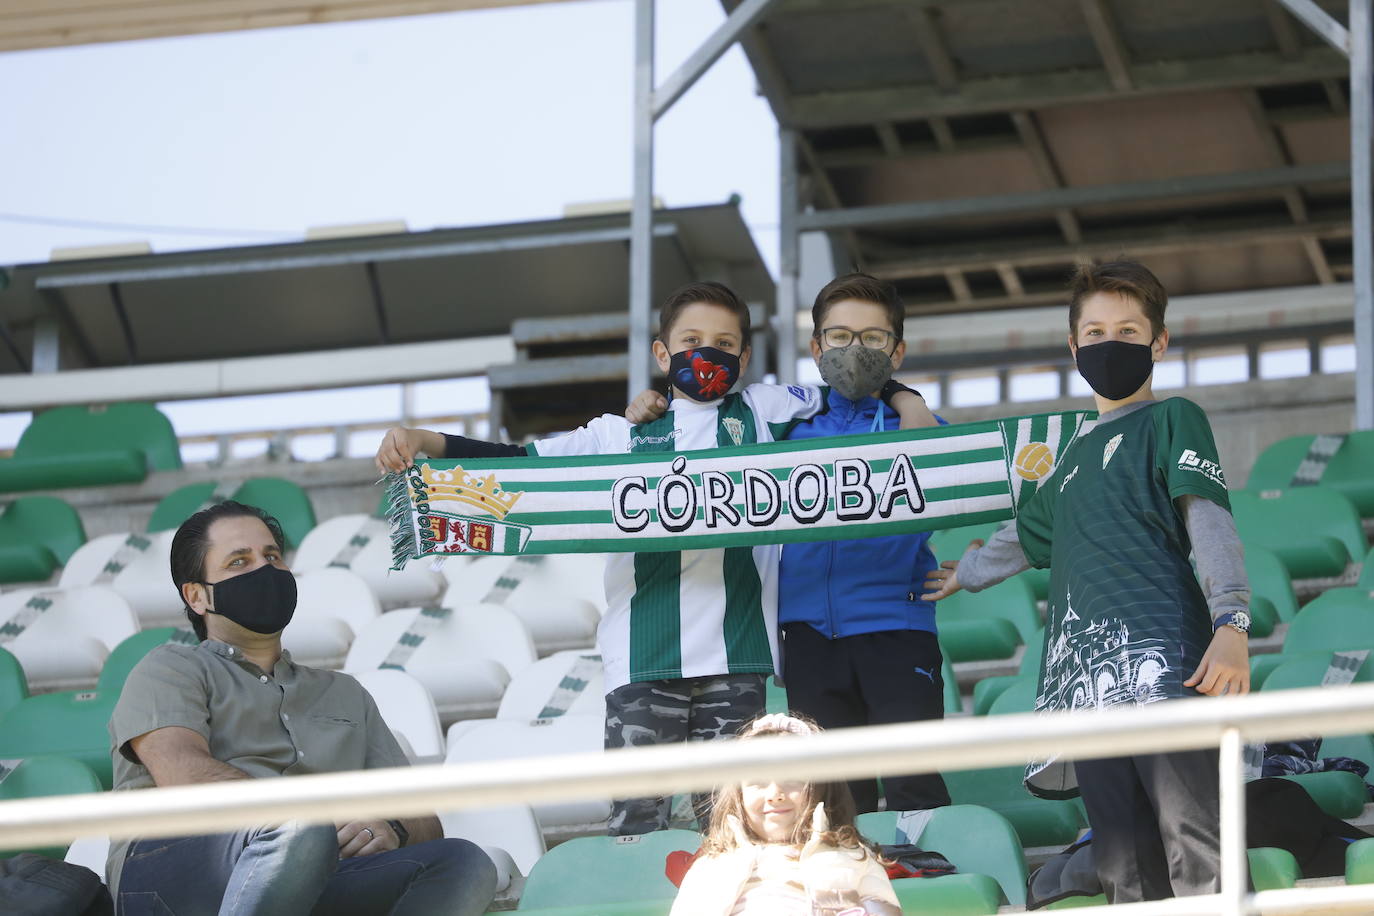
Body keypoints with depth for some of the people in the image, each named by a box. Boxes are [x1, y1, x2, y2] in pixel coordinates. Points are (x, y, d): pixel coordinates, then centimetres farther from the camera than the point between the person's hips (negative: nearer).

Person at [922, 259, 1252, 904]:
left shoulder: (1173, 421, 10)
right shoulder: (1076, 458, 29)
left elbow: (1210, 522, -4)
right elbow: (1025, 538, 47)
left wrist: (1231, 622, -19)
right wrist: (966, 572, 64)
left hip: (1162, 658, -6)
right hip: (1088, 679, 6)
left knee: (1196, 861, -19)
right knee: (1126, 875, -5)